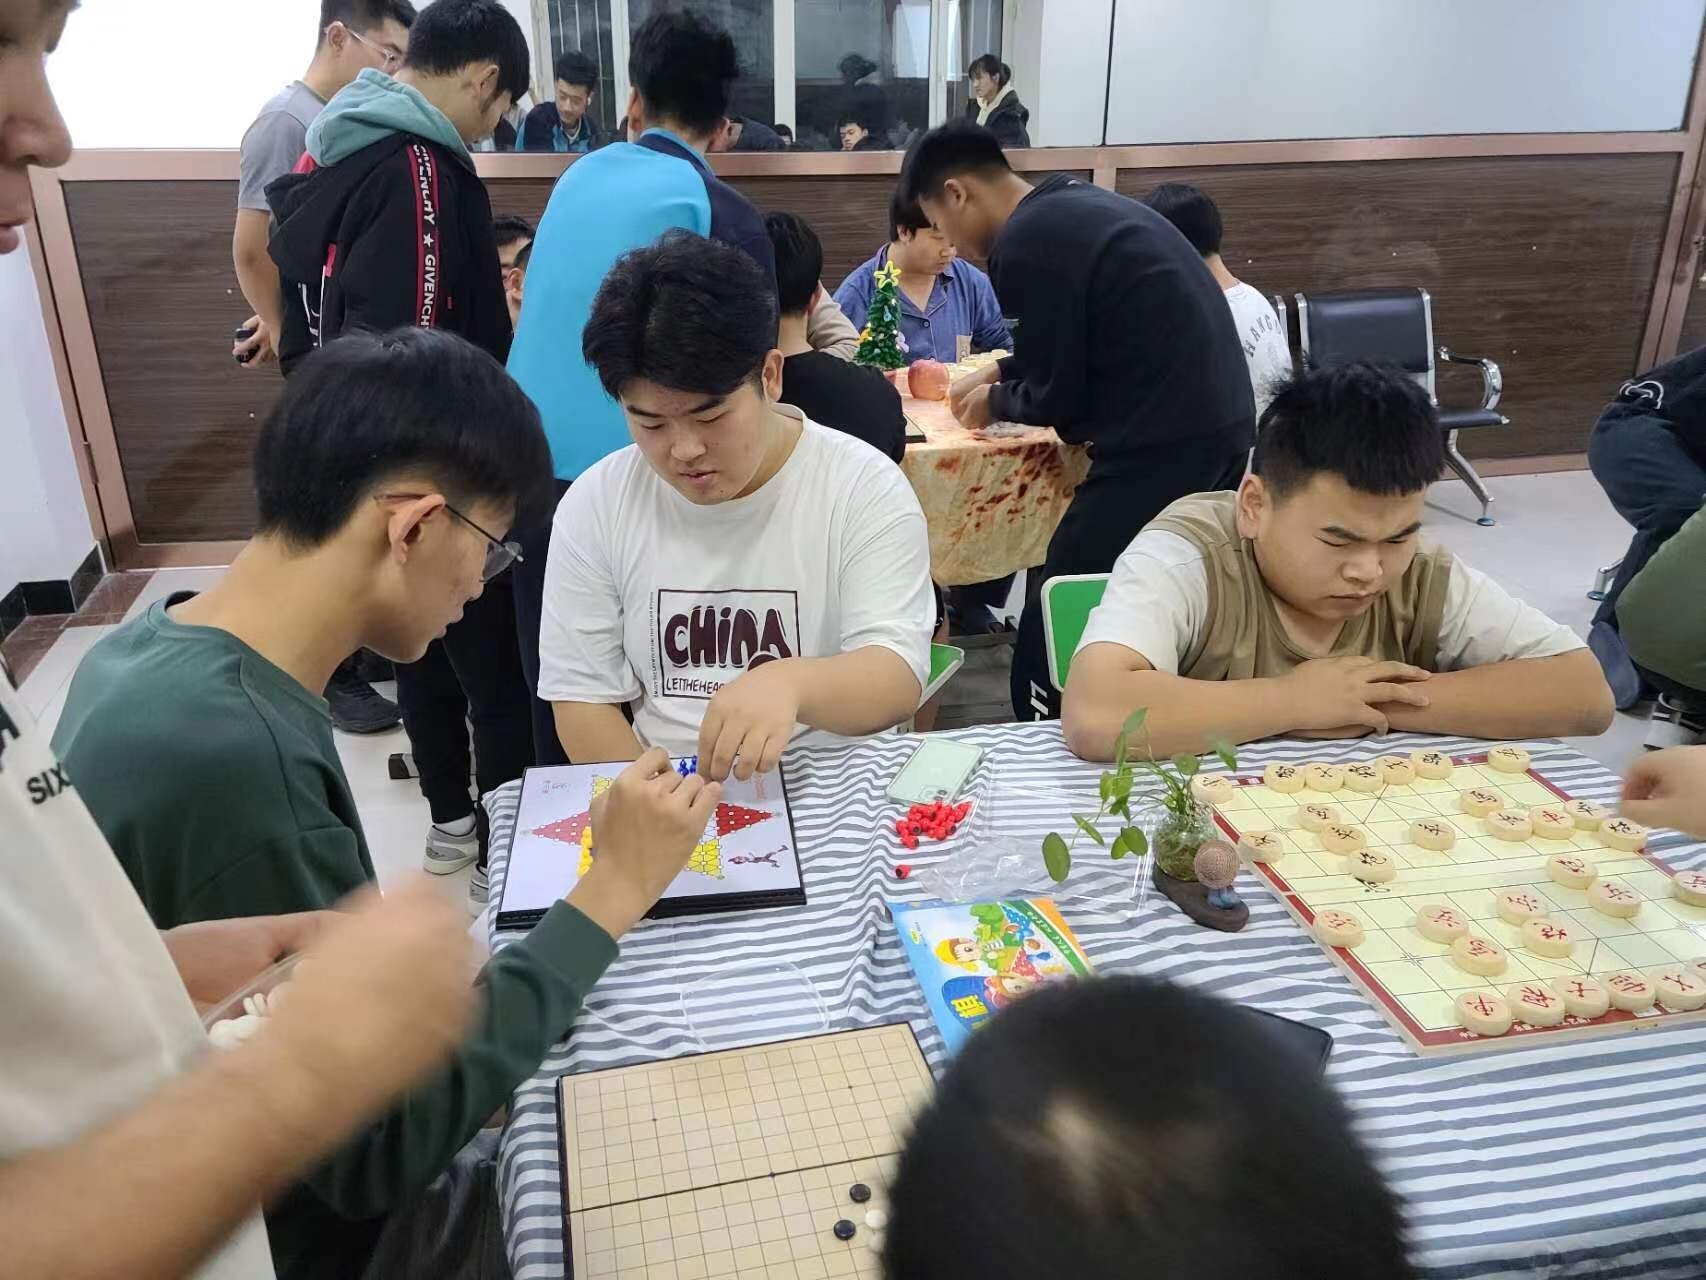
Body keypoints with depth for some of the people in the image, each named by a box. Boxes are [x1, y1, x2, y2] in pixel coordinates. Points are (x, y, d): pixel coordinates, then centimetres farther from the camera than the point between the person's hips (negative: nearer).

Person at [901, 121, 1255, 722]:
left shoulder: (1024, 243, -12)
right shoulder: (1078, 204, 17)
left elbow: (1056, 398, -8)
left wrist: (995, 402, 11)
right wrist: (1001, 372, 31)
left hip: (1160, 446, -10)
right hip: (1219, 425, 10)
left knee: (1049, 656, -2)